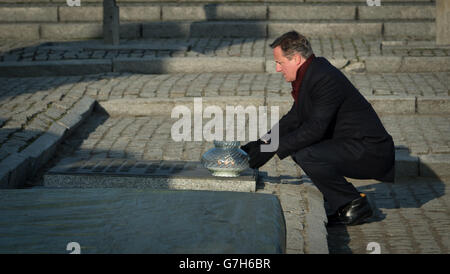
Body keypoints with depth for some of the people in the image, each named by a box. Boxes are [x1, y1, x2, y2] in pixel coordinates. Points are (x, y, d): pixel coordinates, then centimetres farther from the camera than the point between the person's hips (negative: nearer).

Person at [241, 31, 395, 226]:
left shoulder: (325, 79, -22)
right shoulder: (309, 73, 9)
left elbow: (315, 128, -26)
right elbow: (295, 117, 16)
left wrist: (273, 149, -21)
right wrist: (263, 142, 7)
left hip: (370, 150, -10)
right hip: (351, 144, 11)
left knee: (306, 155, -26)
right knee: (298, 146, 13)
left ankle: (354, 204, -9)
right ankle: (342, 204, 14)